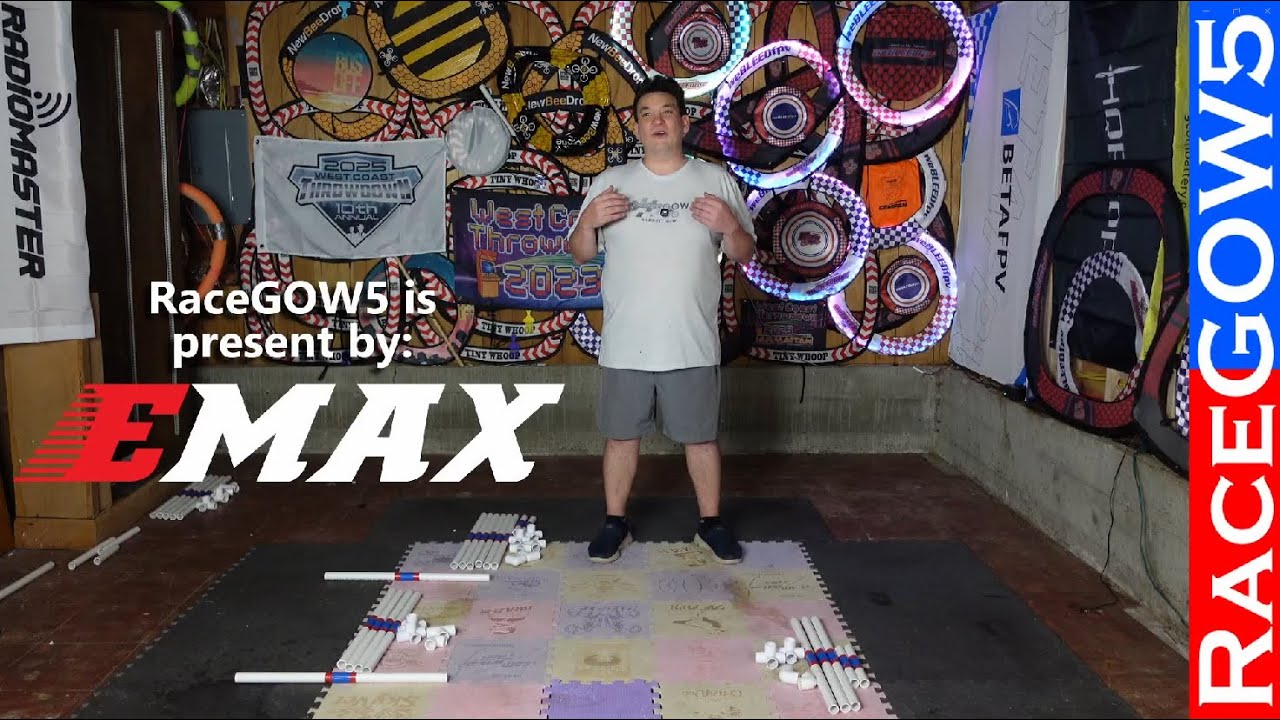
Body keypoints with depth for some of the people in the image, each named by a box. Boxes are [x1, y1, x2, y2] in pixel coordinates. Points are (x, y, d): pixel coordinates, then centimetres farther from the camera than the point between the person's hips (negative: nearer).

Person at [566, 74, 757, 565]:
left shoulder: (717, 181, 2)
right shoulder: (609, 182, 4)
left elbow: (744, 255, 5)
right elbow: (580, 254, 6)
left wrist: (729, 225, -16)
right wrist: (589, 221, -15)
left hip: (693, 344, 0)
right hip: (624, 344, 1)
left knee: (701, 436, 11)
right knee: (621, 434, 10)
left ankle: (710, 523, 28)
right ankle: (615, 523, 27)